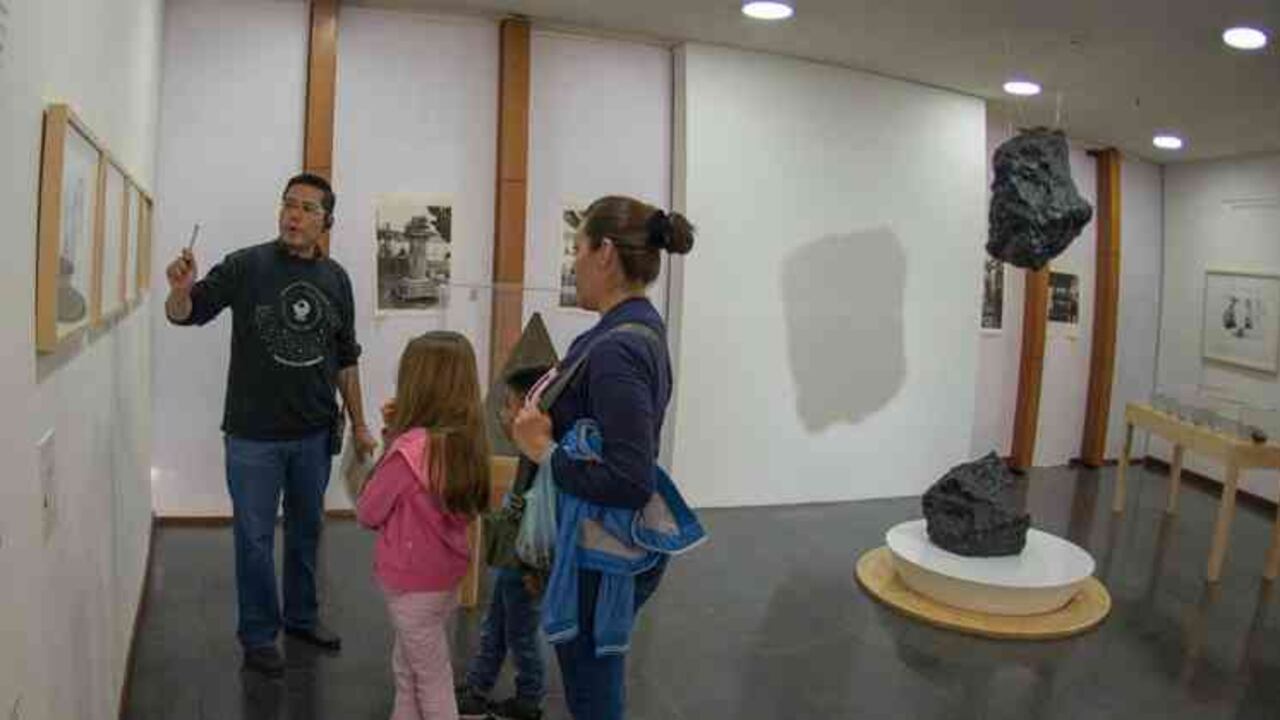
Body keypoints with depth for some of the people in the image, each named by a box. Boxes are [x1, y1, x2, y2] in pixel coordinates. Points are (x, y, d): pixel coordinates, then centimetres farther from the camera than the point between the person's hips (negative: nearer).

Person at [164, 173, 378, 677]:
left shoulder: (336, 278, 2)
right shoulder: (245, 266, -10)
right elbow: (185, 314, -10)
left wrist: (359, 424, 10)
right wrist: (181, 290, -33)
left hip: (315, 433, 4)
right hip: (254, 434, -4)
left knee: (306, 530, 19)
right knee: (255, 537, 8)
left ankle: (301, 616, 38)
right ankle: (258, 636, 26)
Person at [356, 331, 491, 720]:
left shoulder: (410, 449, -26)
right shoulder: (467, 440, -5)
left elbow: (367, 513, -13)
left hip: (414, 584, -7)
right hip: (446, 576, 7)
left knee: (433, 683, 10)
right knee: (408, 670, 26)